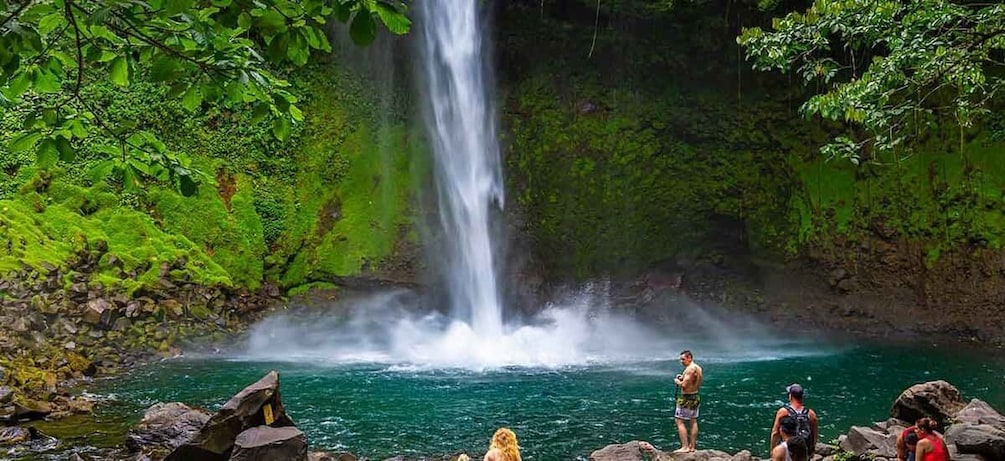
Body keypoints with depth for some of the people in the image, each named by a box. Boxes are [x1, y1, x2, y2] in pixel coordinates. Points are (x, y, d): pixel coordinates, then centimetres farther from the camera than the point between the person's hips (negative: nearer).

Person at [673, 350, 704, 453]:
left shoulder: (690, 369, -20)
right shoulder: (698, 368, 10)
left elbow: (684, 385, -26)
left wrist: (677, 381, -6)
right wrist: (683, 378, 13)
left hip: (686, 398, -10)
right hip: (696, 397, 10)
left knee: (679, 421, -5)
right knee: (693, 421, 14)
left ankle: (685, 447, -9)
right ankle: (692, 446, 19)